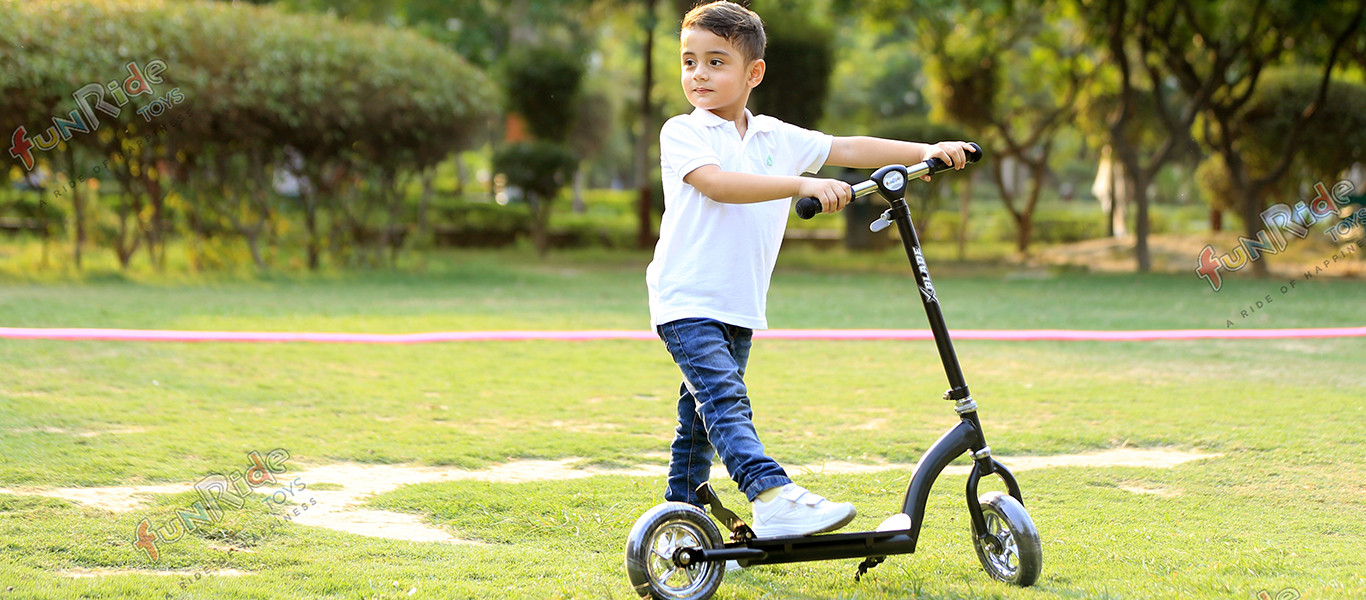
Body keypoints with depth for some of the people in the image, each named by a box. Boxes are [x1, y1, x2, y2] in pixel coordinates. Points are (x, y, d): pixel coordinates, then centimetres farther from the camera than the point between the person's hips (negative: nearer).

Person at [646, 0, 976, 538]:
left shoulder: (776, 139, 11)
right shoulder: (682, 133, -6)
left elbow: (846, 150, 12)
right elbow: (717, 183, -24)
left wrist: (925, 151, 3)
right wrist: (802, 185, -32)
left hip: (740, 307, 6)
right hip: (687, 300, -6)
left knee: (702, 420, 14)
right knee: (724, 400, -22)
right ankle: (772, 499, -37)